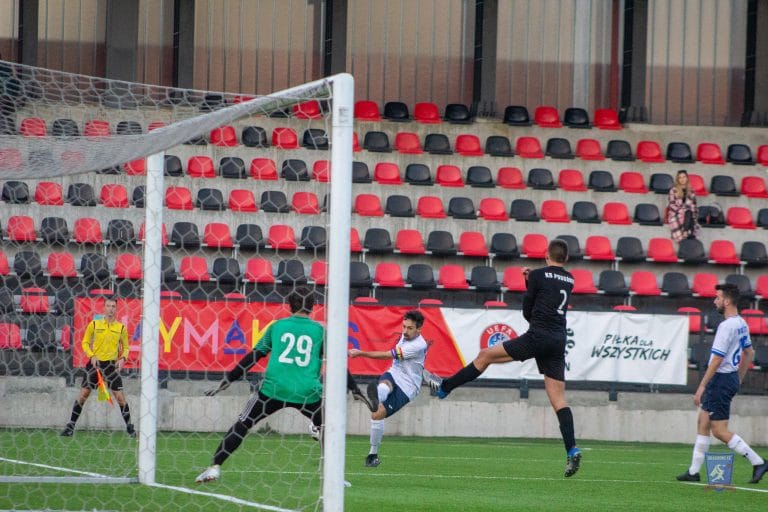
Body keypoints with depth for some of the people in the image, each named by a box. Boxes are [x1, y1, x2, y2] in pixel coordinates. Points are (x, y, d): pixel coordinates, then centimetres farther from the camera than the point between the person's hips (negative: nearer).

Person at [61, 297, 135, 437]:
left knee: (120, 396, -5)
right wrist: (92, 356, -11)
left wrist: (122, 358, -7)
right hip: (95, 363, 0)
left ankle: (129, 427, 8)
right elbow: (85, 343, 5)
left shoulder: (121, 327, 3)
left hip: (111, 364, 0)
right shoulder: (94, 324, 1)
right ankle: (71, 425, 7)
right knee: (83, 394, -2)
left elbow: (126, 347, 12)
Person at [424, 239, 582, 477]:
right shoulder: (569, 279, 15)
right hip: (559, 342, 6)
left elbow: (527, 310, 5)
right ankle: (572, 450, -14)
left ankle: (444, 387, 15)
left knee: (485, 356, 8)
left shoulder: (539, 275, -2)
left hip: (537, 336, -6)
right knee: (558, 399, -1)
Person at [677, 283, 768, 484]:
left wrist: (701, 386, -18)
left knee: (719, 430, -6)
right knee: (703, 424, 14)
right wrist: (738, 380, 26)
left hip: (721, 379, -10)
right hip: (731, 378, 10)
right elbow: (749, 353, 19)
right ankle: (694, 471, 17)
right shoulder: (741, 324, 9)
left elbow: (717, 360, -22)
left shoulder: (727, 326, -20)